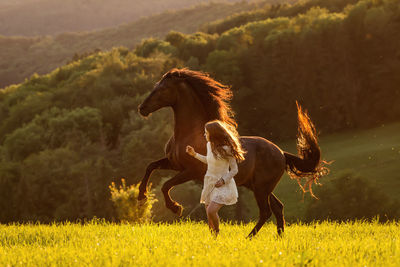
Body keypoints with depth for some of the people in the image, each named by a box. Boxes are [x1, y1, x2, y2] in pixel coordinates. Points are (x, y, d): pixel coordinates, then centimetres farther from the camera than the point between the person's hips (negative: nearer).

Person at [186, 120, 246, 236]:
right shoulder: (209, 144, 2)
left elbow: (234, 170, -13)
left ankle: (217, 234, -2)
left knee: (211, 210, -23)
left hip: (223, 186, -7)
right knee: (209, 218, 8)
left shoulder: (226, 149, -19)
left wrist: (223, 180, -23)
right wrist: (195, 154, 16)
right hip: (210, 183, 7)